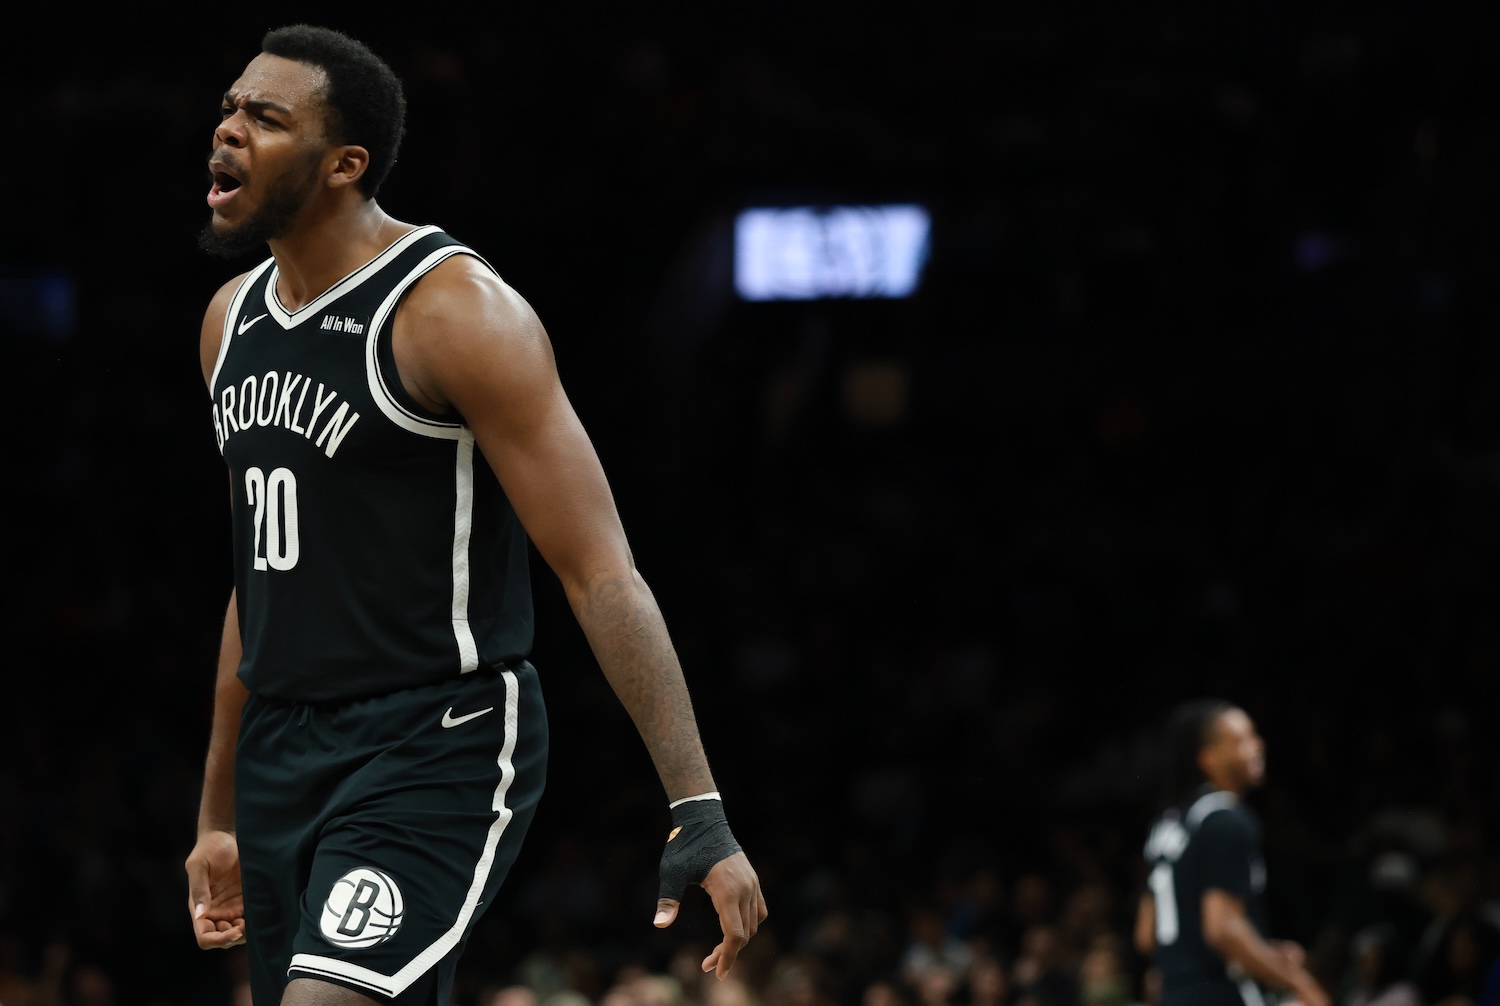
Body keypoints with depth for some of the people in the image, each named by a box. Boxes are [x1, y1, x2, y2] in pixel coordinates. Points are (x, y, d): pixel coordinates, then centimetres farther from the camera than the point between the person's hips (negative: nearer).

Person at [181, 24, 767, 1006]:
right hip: (287, 755, 8)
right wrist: (220, 817, 24)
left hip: (437, 751, -8)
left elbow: (602, 574, -17)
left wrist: (700, 815, -23)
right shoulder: (232, 320, 11)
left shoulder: (455, 312, -14)